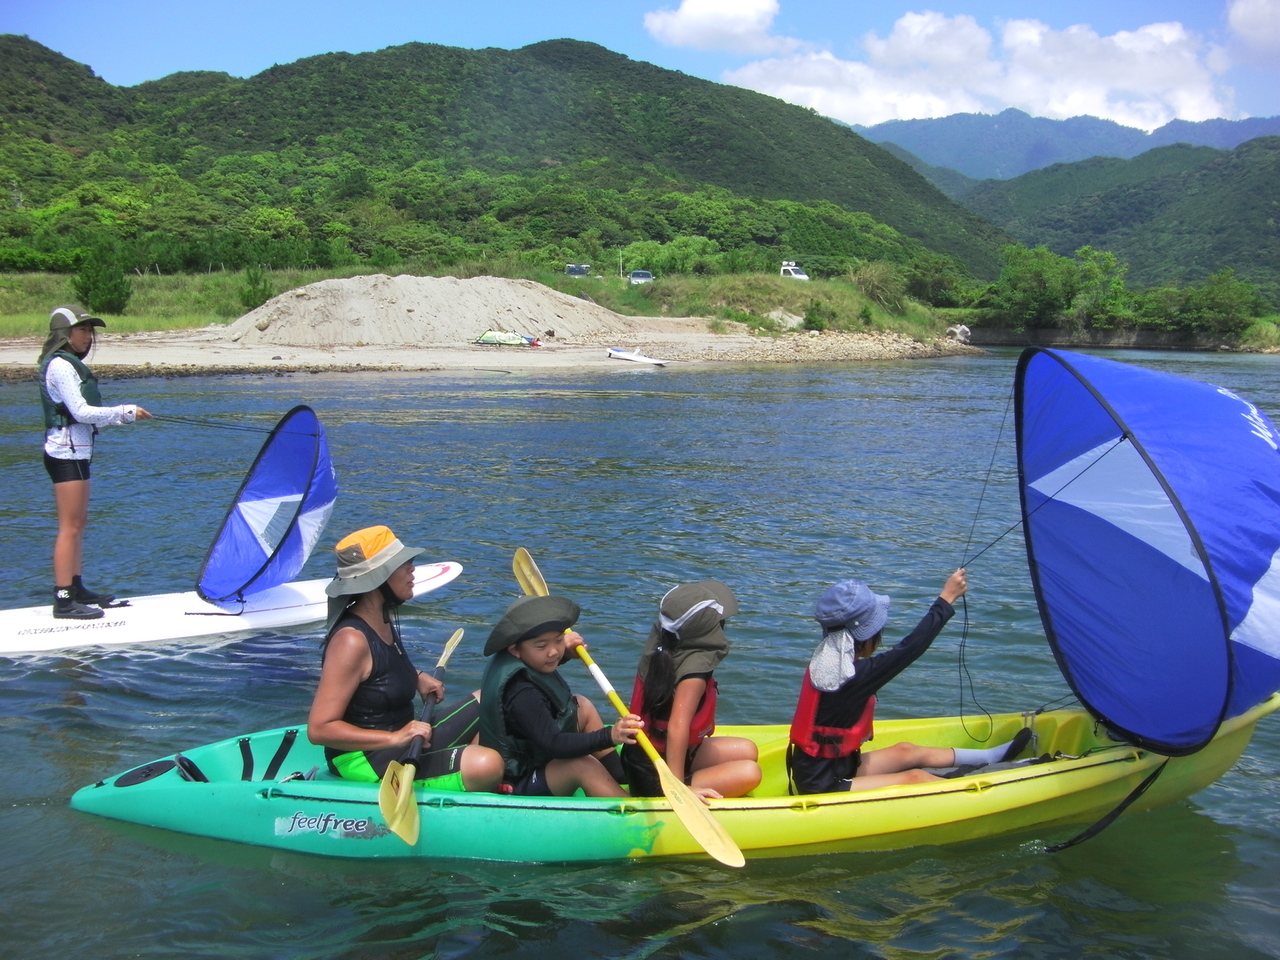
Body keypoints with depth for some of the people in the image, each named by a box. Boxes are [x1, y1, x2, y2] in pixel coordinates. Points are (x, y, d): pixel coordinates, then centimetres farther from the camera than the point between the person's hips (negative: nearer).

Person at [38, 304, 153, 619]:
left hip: (76, 453, 10)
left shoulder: (70, 365, 16)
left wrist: (121, 415, 4)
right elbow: (81, 412, -19)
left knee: (79, 524, 14)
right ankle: (63, 601, -6)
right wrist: (127, 412, -12)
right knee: (70, 527, -8)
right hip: (66, 454, -10)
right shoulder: (60, 366, -13)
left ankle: (77, 589, 21)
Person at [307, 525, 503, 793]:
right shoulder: (351, 640, -23)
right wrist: (394, 738, -31)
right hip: (365, 762, -10)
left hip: (402, 740, 10)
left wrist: (416, 678, 11)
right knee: (486, 766, -27)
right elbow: (319, 729, -27)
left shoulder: (381, 620, 5)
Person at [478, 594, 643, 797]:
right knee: (583, 766, -33)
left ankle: (622, 780, 8)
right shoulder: (522, 695, -32)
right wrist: (608, 736, -48)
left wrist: (563, 652, 3)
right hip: (517, 785, -11)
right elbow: (554, 745, -39)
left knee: (583, 706, 12)